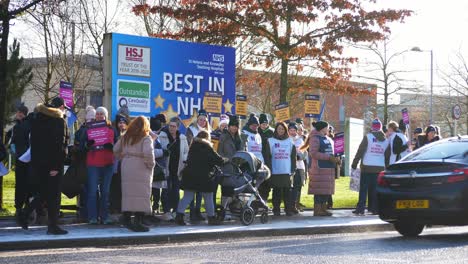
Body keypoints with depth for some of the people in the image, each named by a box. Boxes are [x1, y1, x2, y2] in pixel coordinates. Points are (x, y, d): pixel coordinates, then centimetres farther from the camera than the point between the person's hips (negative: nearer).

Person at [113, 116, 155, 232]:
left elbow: (115, 150, 14)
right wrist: (150, 165, -6)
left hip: (126, 168, 6)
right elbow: (148, 153, -19)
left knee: (128, 193, 12)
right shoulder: (146, 138, -7)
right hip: (141, 169, -6)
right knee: (141, 195, -3)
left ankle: (127, 219, 16)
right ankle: (138, 222, -7)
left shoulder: (125, 137, 11)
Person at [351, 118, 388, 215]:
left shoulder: (368, 137, -4)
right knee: (376, 189, 8)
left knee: (363, 188, -1)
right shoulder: (385, 140, 10)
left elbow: (360, 151, -7)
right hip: (380, 167, 4)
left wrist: (354, 164, -3)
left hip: (367, 167, -4)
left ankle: (360, 208, -5)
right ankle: (375, 208, 7)